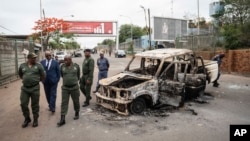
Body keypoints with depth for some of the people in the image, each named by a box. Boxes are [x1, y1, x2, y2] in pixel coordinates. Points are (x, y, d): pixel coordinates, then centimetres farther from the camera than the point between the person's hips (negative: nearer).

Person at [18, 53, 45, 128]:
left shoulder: (38, 65, -4)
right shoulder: (22, 66, 4)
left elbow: (43, 76, 2)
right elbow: (20, 74, 21)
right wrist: (25, 80, 14)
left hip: (35, 88, -3)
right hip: (24, 88, 3)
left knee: (35, 105, 7)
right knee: (23, 104, 5)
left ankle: (35, 120, 23)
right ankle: (27, 119, 26)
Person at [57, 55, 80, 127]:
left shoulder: (76, 66, -4)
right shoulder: (62, 66, -1)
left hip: (74, 87, -1)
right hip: (65, 88, 1)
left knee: (76, 101, 12)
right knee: (64, 103, 0)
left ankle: (77, 113, 35)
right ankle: (62, 119, 3)